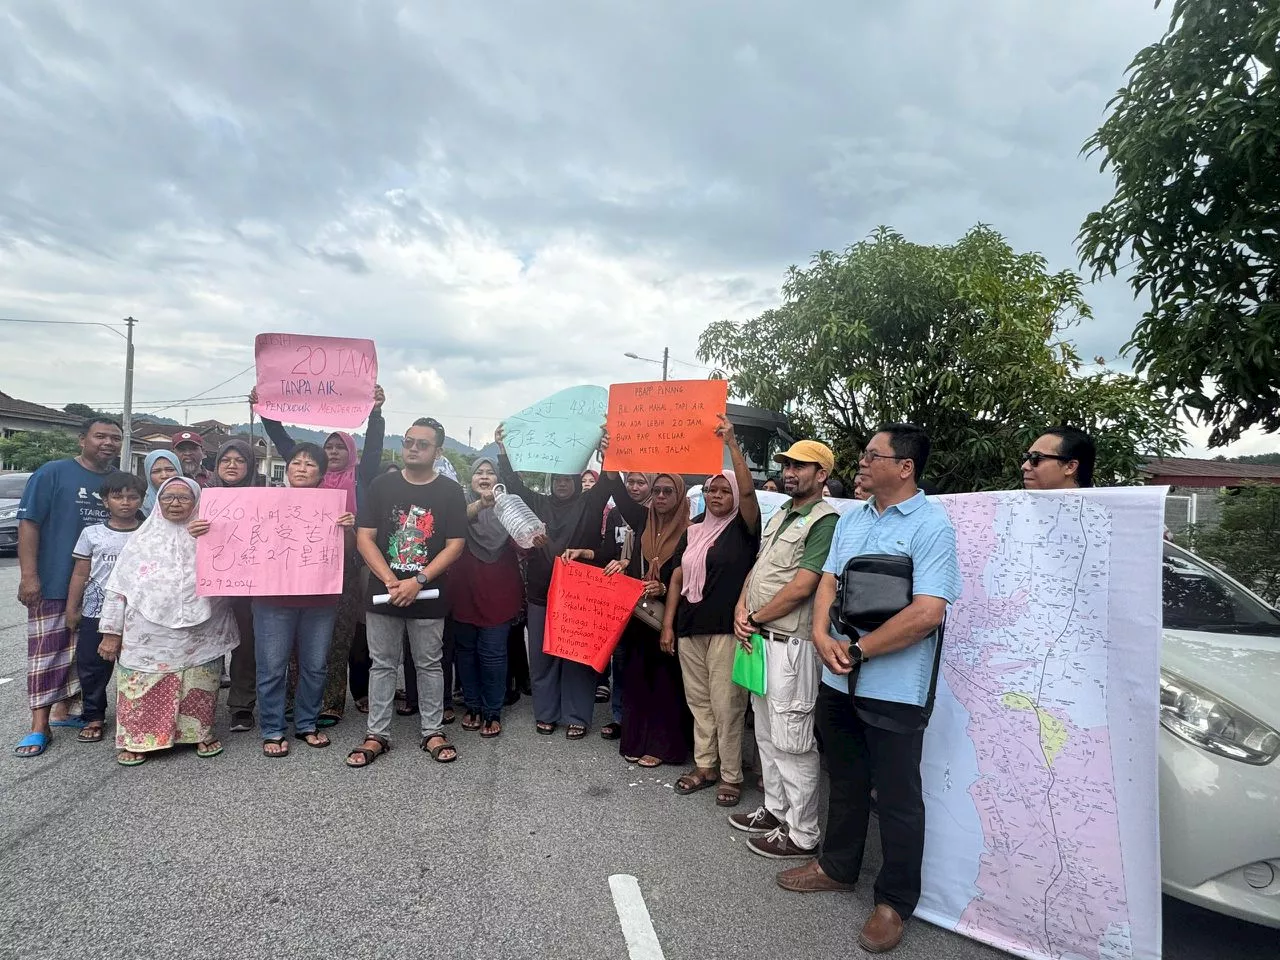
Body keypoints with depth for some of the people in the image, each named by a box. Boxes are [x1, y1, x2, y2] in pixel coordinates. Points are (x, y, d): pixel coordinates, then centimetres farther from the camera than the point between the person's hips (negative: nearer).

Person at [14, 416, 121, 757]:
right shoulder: (53, 473, -6)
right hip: (54, 583, -5)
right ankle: (39, 725, 6)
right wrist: (28, 575, -15)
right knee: (47, 651, -1)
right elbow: (29, 523, -9)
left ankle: (63, 709, 27)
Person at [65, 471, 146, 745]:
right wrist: (71, 609, 4)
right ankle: (94, 717, 23)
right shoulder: (92, 533, 2)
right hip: (96, 613, 1)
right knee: (90, 666, 8)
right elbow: (80, 573, 6)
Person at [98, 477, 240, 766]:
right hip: (148, 636, 0)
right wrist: (111, 632, 2)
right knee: (142, 689, 4)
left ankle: (200, 734, 26)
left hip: (198, 636, 0)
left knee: (197, 689, 9)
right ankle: (136, 740, 22)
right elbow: (117, 588, 5)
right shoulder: (142, 538, 3)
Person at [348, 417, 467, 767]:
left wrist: (418, 581, -16)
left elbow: (455, 545, -6)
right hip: (383, 593, 2)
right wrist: (390, 581, -14)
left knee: (429, 665, 10)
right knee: (382, 664, 10)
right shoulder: (382, 485, 2)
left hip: (428, 596, -1)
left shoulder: (450, 491, -2)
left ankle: (433, 732, 22)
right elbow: (364, 538, -2)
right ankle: (377, 734, 22)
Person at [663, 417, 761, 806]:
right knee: (698, 702, 14)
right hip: (690, 627, 6)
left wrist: (731, 443, -25)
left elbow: (748, 489, -21)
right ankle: (705, 766, 27)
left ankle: (731, 775, 14)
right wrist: (668, 623, 8)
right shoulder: (694, 530, 12)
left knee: (726, 705, 0)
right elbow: (677, 577, 12)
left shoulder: (742, 527, -2)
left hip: (727, 628, -5)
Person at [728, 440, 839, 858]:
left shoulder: (824, 521, -14)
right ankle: (775, 810, 35)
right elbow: (757, 567, 15)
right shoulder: (780, 514, 15)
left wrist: (755, 618, -10)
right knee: (766, 733, 19)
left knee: (792, 742, 0)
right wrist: (741, 609, -1)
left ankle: (801, 834, 14)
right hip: (761, 639, 9)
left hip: (791, 645, -9)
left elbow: (801, 587, -20)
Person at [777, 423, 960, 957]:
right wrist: (823, 638, -10)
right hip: (838, 679, 7)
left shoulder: (931, 525, -14)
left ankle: (894, 901, 26)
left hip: (893, 689, -7)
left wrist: (856, 651, -16)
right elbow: (827, 583, 10)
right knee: (845, 782, 22)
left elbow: (927, 613, -22)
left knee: (897, 799, 9)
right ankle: (838, 866, 41)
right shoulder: (850, 520, 9)